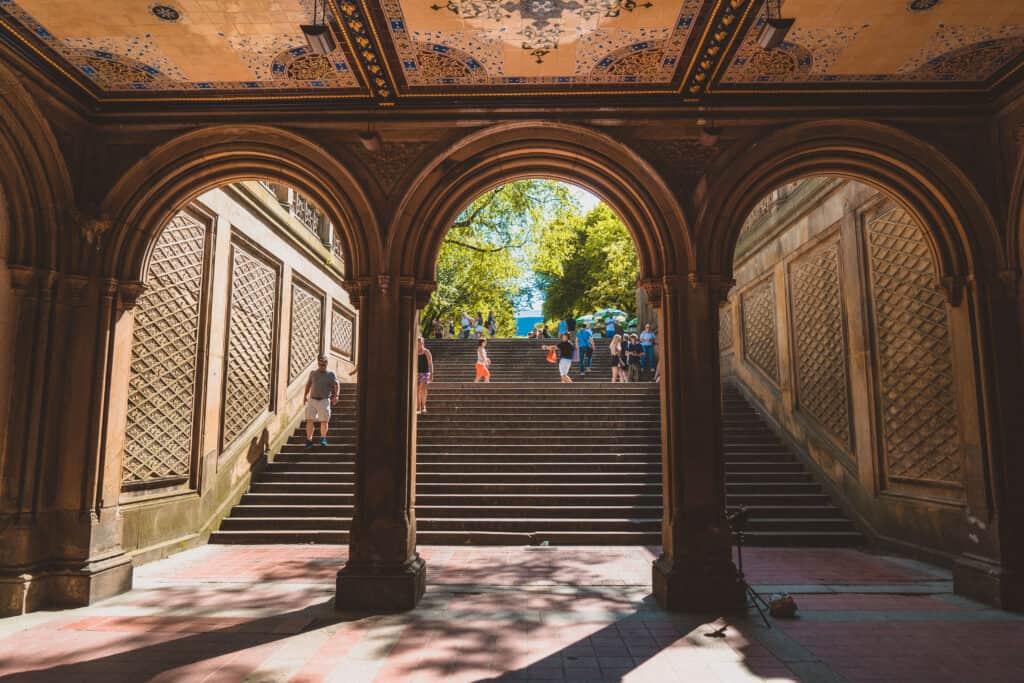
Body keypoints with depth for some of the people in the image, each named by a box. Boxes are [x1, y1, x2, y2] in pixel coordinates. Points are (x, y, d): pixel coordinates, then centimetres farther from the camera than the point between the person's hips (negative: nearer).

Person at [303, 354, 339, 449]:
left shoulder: (330, 374, 1)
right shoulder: (313, 373, 12)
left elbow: (336, 385, -3)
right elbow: (308, 383, 23)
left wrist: (336, 396, -17)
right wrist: (305, 395, 16)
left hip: (324, 400, -2)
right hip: (312, 400, 3)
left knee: (324, 421, 2)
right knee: (309, 420, -3)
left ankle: (323, 438, 23)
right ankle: (309, 440, 6)